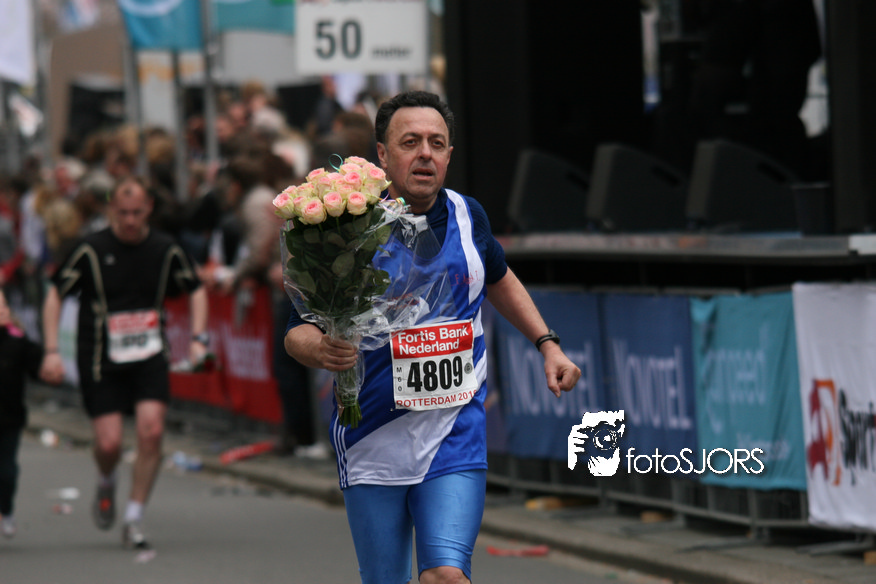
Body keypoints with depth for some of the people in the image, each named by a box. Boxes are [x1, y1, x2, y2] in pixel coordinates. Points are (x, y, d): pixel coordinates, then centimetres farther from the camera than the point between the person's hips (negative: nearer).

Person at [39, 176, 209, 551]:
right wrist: (51, 351, -8)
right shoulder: (91, 250, -8)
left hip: (149, 358, 2)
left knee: (151, 431, -16)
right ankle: (106, 485, 28)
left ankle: (134, 520, -2)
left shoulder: (165, 250, 0)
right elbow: (55, 294, -1)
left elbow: (195, 289, 16)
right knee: (109, 443, -10)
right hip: (101, 362, -2)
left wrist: (198, 337, 3)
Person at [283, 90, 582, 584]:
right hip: (372, 446, -1)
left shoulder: (467, 216, 3)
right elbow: (298, 332, -7)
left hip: (455, 443, 1)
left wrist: (548, 344, 22)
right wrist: (322, 349, -29)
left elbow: (499, 278, 26)